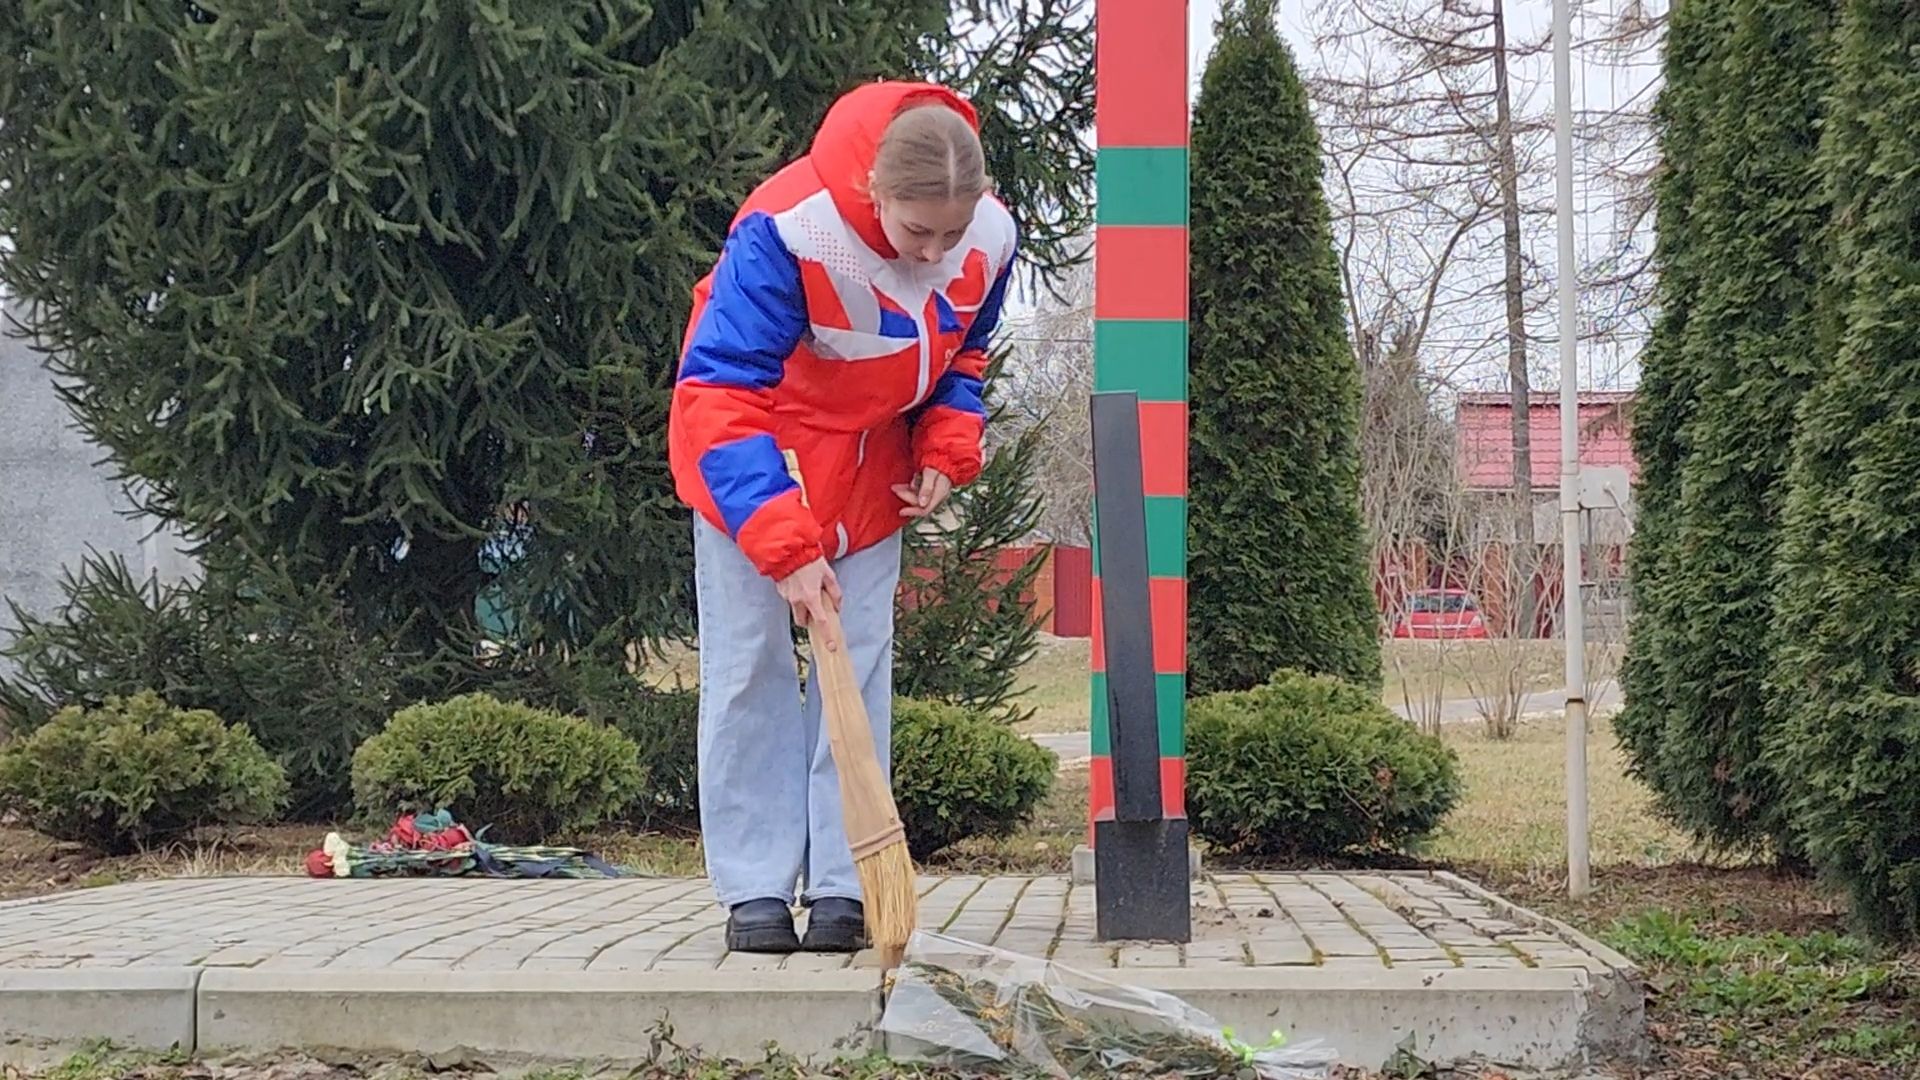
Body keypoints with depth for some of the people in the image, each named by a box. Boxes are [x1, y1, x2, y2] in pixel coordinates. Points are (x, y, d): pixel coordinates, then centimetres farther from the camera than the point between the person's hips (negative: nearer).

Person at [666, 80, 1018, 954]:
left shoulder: (991, 240, -18)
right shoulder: (784, 232, -35)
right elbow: (720, 393, -36)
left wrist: (946, 450, -12)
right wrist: (784, 546, -42)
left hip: (871, 469, 4)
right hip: (752, 463, -4)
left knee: (860, 669, 1)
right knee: (750, 667, -4)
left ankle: (841, 887, 5)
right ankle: (756, 890, 2)